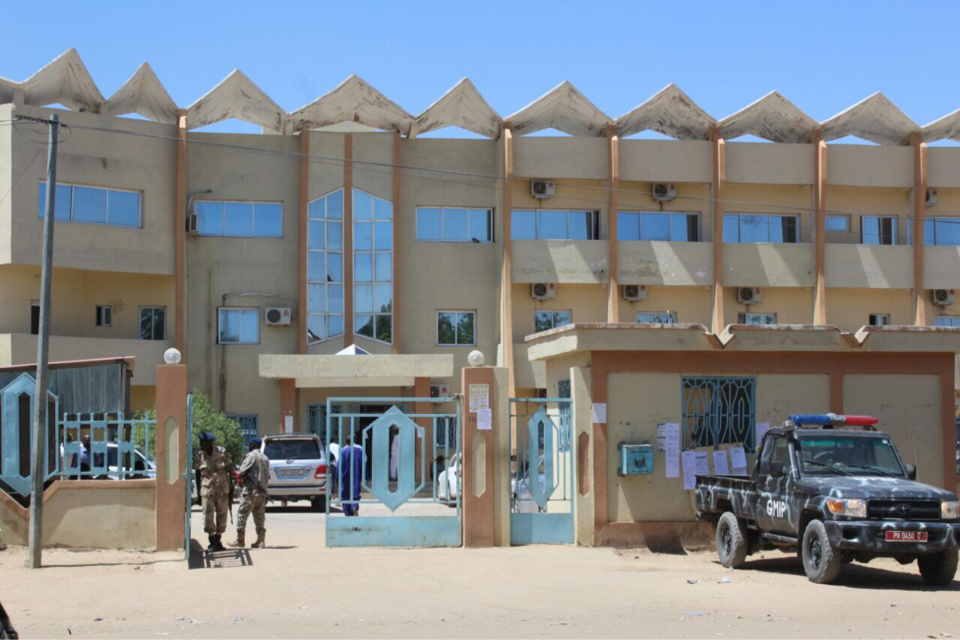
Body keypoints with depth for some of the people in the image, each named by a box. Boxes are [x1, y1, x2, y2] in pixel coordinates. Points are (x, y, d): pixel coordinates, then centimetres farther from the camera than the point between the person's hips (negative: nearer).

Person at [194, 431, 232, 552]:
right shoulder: (199, 455, -1)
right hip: (207, 488, 0)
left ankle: (217, 541, 18)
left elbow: (228, 470, 4)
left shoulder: (221, 452, -3)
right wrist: (198, 493, 7)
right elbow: (196, 472, 7)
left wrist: (230, 488, 2)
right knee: (208, 515, -10)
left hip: (222, 488, 0)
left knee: (222, 515, 6)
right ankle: (212, 542, -8)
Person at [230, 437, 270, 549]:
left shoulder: (251, 455, -8)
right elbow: (267, 475, 18)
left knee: (242, 514, 1)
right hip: (262, 491, 7)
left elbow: (241, 471, -12)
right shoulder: (265, 458, 16)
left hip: (251, 490, -7)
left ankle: (240, 540, 3)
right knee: (259, 516, 9)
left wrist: (242, 476, 8)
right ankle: (261, 540, 3)